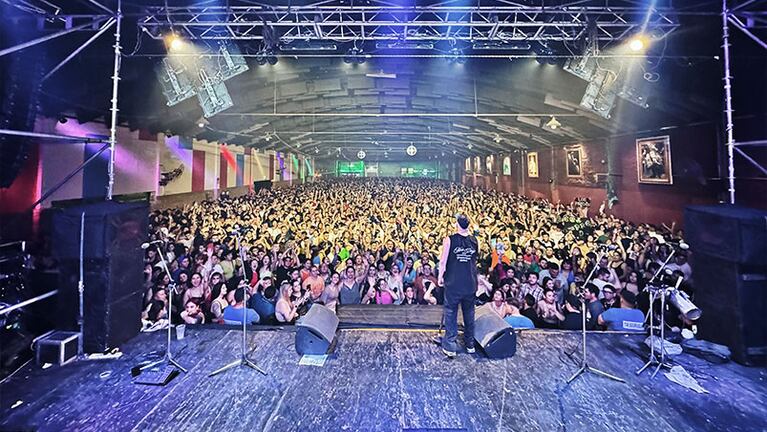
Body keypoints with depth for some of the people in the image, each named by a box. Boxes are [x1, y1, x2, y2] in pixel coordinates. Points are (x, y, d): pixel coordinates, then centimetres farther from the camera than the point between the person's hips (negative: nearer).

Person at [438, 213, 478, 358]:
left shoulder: (449, 239, -11)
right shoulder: (474, 241, 1)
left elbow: (443, 261, -9)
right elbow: (475, 260, 12)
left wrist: (440, 277, 2)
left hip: (453, 283, -3)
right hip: (470, 283, 4)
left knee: (451, 313, 5)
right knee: (469, 313, 17)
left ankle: (450, 347, 5)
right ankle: (470, 344, 29)